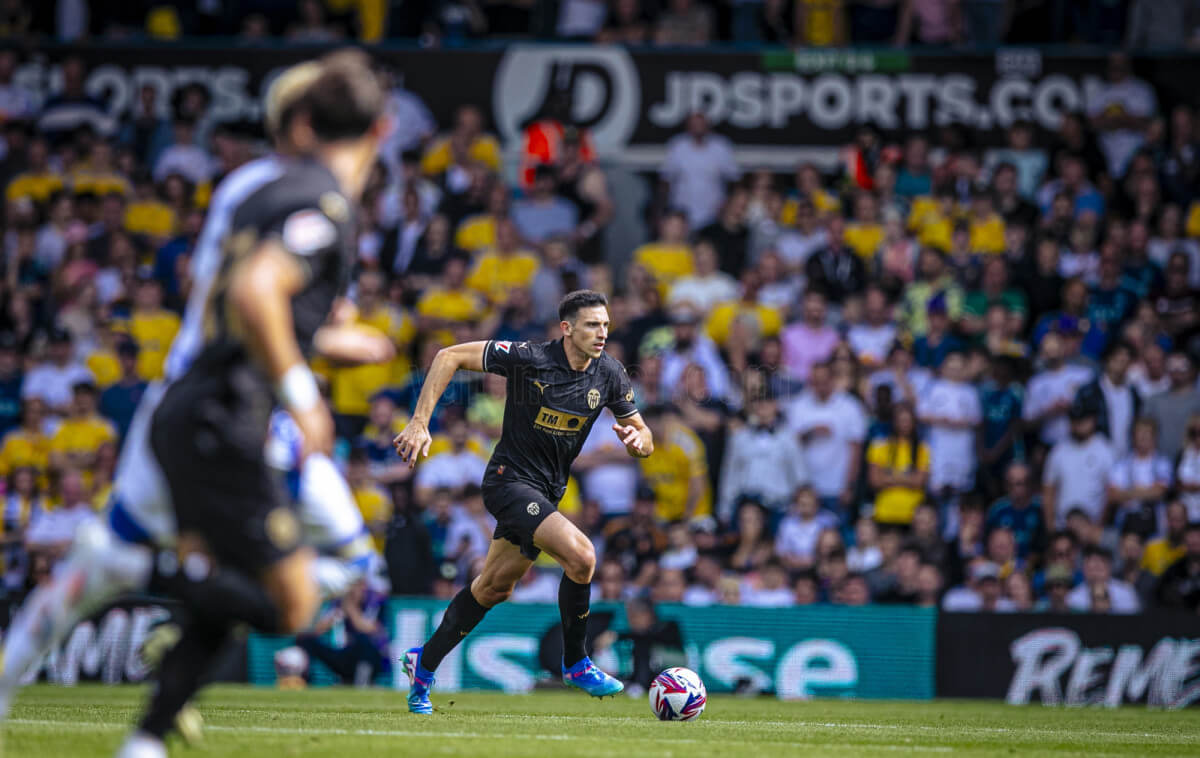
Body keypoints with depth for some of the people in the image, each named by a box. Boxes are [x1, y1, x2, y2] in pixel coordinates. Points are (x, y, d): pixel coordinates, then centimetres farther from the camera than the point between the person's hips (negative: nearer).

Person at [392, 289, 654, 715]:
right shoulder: (529, 359, -19)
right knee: (581, 554, -24)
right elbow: (450, 356, -15)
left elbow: (643, 437, 6)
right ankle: (575, 664, -6)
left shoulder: (609, 374, -3)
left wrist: (638, 440, -20)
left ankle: (425, 664, 33)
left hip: (547, 491, 7)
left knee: (495, 587, 16)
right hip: (510, 481, -7)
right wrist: (420, 423, -21)